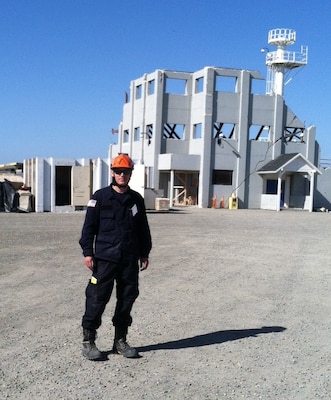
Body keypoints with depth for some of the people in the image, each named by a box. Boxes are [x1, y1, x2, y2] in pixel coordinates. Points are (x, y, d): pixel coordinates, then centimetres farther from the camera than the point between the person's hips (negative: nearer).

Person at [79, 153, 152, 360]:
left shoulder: (136, 199, 10)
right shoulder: (100, 197, -1)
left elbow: (143, 229, 16)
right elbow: (89, 226, -2)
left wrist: (144, 253, 14)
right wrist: (88, 252, -7)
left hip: (130, 259, 4)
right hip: (105, 258, -4)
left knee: (127, 298, 9)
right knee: (97, 298, -3)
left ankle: (121, 340, 23)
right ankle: (88, 341, 11)